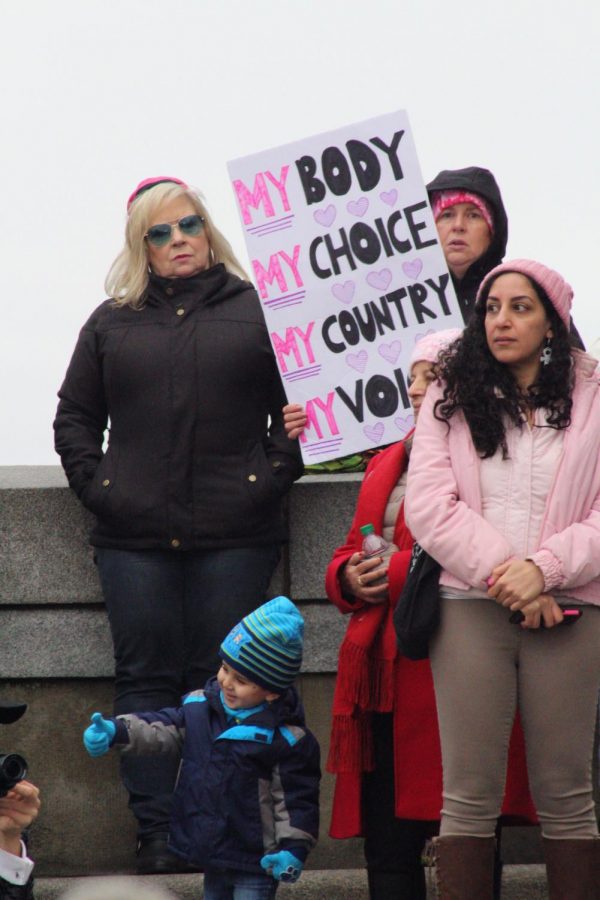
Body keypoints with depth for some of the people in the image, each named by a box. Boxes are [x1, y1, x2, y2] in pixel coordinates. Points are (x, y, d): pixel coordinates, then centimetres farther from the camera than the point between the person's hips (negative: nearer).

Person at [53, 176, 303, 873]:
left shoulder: (258, 311, 9)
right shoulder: (112, 322, 14)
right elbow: (75, 415, 17)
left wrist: (274, 471, -5)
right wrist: (93, 482, 3)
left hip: (234, 534, -2)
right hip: (135, 537, 2)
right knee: (146, 679, 0)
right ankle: (155, 833, 1)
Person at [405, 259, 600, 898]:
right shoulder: (452, 398, 10)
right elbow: (428, 505, -1)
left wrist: (544, 568, -14)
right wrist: (503, 576, -10)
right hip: (471, 606, 0)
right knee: (470, 793, -2)